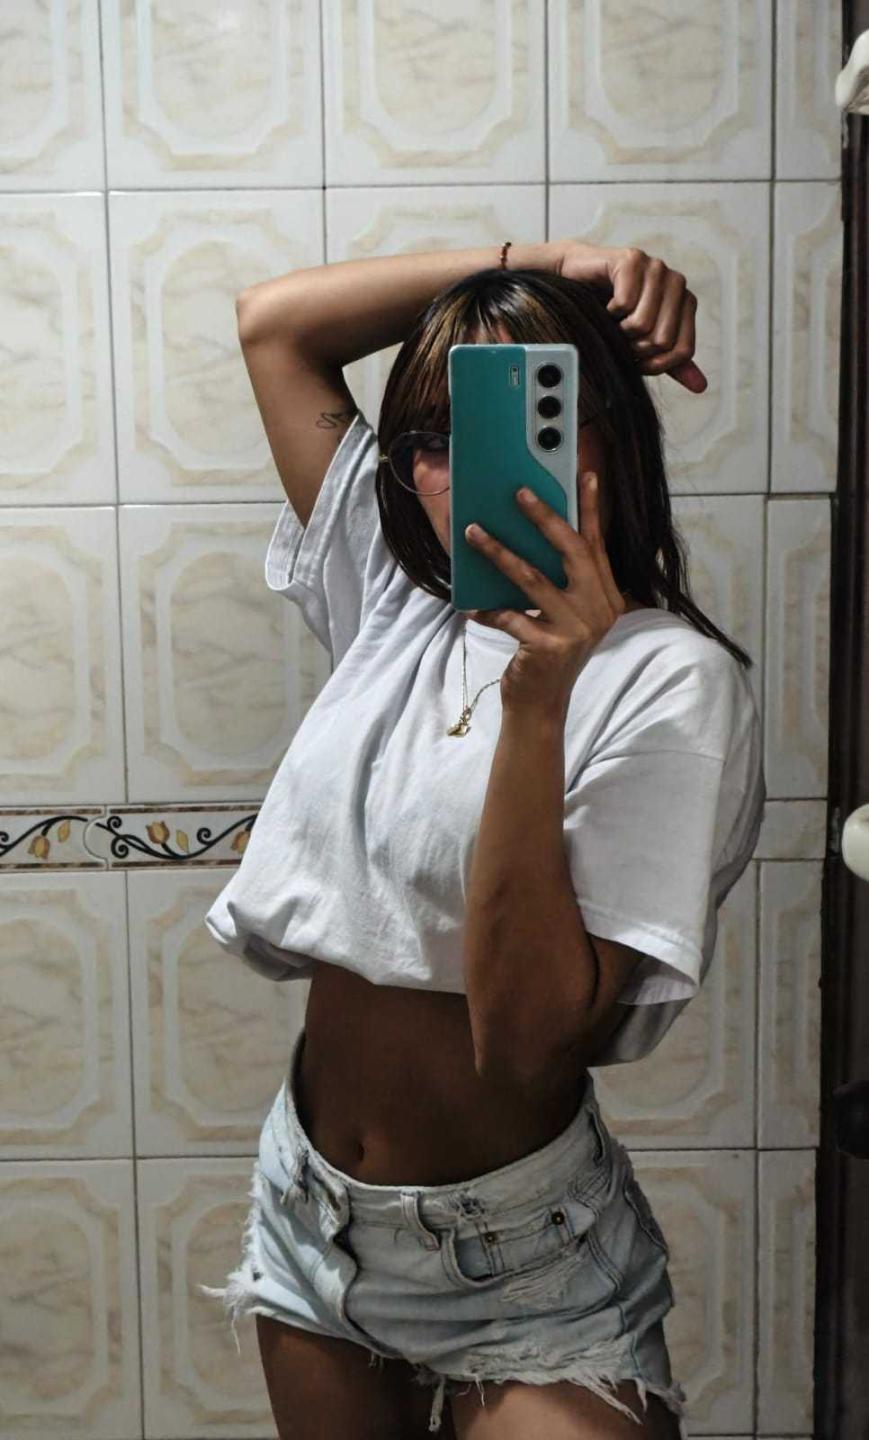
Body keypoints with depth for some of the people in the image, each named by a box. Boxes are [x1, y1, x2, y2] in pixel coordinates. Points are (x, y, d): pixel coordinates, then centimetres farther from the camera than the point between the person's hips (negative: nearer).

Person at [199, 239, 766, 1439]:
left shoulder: (669, 681, -19)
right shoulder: (395, 610, -1)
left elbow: (528, 1043, -26)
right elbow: (272, 322, 5)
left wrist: (537, 699, -33)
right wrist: (529, 265, -5)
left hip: (518, 1252, -6)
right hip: (309, 1207, 6)